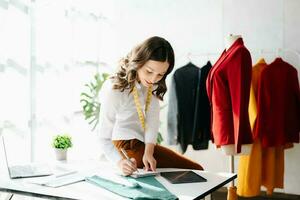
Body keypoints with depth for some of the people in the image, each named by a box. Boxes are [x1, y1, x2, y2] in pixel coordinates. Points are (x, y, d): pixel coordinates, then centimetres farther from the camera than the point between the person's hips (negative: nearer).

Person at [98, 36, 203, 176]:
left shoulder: (152, 85, -4)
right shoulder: (114, 90, -24)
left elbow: (153, 119, -12)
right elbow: (104, 138, -22)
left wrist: (149, 151, -26)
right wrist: (120, 162, -38)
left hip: (146, 144, 7)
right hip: (126, 147, -7)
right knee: (195, 170, -11)